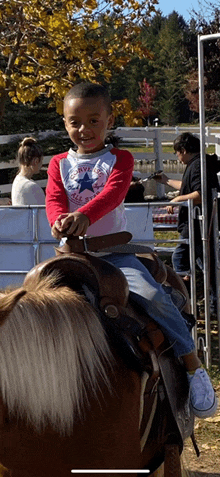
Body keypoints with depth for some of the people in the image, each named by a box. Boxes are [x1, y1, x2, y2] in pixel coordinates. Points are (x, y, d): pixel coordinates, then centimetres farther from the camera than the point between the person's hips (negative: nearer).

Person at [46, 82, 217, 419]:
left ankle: (193, 363, -12)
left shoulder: (119, 159, 3)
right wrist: (60, 220, -32)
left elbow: (114, 192, -17)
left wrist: (84, 214, -38)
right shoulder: (59, 164, 11)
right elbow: (54, 200, -6)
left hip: (114, 249, -3)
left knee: (152, 296, -24)